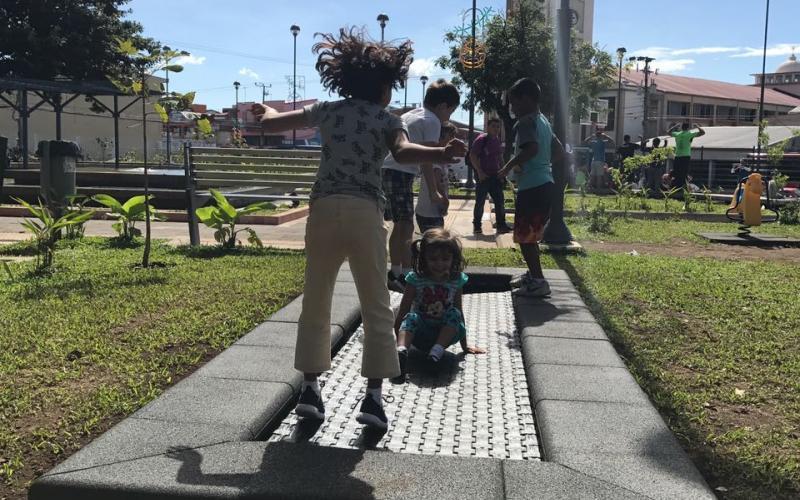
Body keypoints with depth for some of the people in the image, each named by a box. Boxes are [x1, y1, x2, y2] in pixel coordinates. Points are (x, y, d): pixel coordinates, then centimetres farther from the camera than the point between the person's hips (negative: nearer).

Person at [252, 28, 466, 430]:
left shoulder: (326, 111, 16)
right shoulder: (386, 119, 6)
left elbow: (269, 123, 27)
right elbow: (403, 152, -17)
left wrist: (264, 111, 47)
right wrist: (442, 154, -25)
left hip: (323, 209, 4)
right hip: (364, 212, -3)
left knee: (315, 304, 15)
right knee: (376, 308, 5)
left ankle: (310, 389, 15)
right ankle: (373, 397, 2)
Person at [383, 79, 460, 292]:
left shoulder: (410, 115, 24)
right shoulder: (432, 121, -3)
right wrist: (433, 192, -7)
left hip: (386, 170, 9)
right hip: (400, 173, -9)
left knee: (400, 225, 16)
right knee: (406, 227, -9)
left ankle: (395, 274, 23)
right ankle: (405, 276, -11)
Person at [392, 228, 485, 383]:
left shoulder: (456, 280, -4)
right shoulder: (416, 279, -10)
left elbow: (459, 313, 4)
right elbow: (402, 311, -9)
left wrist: (464, 345, 8)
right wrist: (394, 340, -14)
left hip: (444, 334, 2)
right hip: (420, 336, -1)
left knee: (454, 314, -25)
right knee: (411, 317, -30)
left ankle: (437, 351, -38)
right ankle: (401, 353, -52)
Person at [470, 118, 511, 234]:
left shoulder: (498, 141, 13)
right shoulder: (481, 139, -9)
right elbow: (472, 155, -13)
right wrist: (479, 172, -18)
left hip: (495, 176, 7)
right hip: (483, 176, -7)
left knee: (500, 201, 5)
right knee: (480, 202, -1)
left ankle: (501, 225, 10)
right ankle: (477, 226, 8)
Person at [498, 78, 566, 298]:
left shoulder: (525, 122, -12)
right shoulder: (543, 121, 18)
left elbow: (531, 148, -28)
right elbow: (559, 150, 22)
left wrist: (509, 166, -19)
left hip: (531, 187, -10)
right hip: (545, 183, 10)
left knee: (524, 235, -5)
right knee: (531, 234, 20)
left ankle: (538, 282, -4)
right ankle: (533, 274, 30)